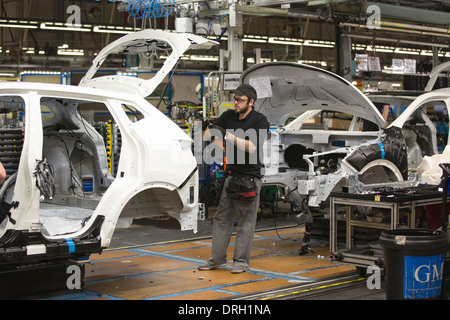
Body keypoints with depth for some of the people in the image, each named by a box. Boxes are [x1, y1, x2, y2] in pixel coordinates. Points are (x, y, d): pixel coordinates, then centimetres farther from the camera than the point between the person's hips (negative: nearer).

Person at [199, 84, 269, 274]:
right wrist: (209, 130, -15)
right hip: (231, 175, 6)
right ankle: (217, 259, 16)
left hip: (249, 178, -6)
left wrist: (227, 135, -22)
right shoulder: (229, 116, 7)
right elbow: (207, 136, 8)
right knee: (222, 218, 9)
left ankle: (241, 260, 9)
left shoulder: (260, 120, -8)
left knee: (246, 222, 1)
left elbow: (251, 147, -20)